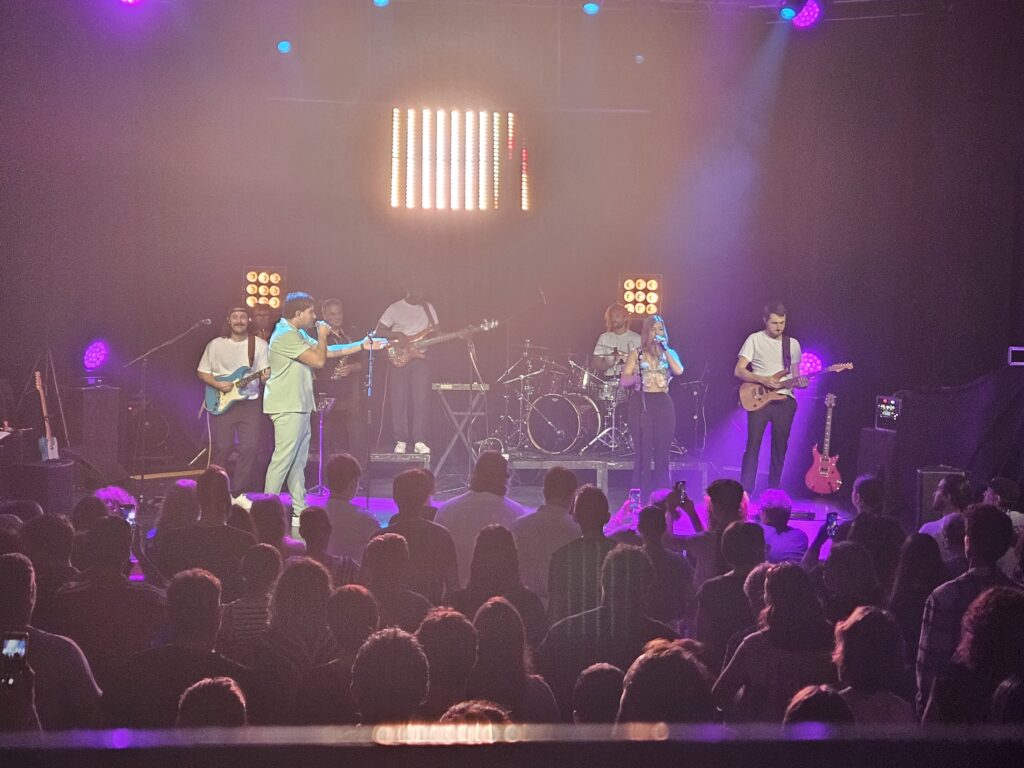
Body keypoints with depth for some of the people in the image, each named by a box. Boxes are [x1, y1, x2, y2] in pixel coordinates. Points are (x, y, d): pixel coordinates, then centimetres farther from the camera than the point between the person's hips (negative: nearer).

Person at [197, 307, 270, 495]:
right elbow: (202, 372, 8)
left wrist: (266, 376, -21)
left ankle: (238, 492, 4)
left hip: (250, 403, 1)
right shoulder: (216, 345, 3)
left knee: (250, 448, -8)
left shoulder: (259, 345, 4)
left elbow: (266, 373, 3)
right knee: (221, 448, -4)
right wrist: (218, 384, -10)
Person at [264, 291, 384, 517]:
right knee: (283, 458, -11)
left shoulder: (298, 334, 18)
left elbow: (327, 352, 20)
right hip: (287, 407, -11)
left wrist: (362, 346, 15)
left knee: (299, 460, 12)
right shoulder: (286, 335, -16)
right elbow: (318, 360, -19)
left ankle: (300, 509, 17)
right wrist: (322, 336, -3)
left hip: (299, 406, 11)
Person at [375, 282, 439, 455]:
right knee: (399, 400, -3)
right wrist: (398, 336, -13)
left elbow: (436, 331, 17)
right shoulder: (395, 309, 1)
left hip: (421, 357, 2)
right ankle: (401, 441, 3)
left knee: (421, 400, -7)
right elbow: (379, 331, 2)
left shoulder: (428, 307, 11)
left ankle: (419, 441, -5)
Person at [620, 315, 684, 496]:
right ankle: (640, 495, -2)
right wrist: (635, 377, -20)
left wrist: (665, 350, -8)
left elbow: (679, 371, -9)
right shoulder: (637, 354, 7)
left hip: (663, 402, 2)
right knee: (644, 451, -5)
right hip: (641, 402, -2)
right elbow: (624, 381, 1)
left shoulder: (670, 354, 12)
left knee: (662, 451, 2)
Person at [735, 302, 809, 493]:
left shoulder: (793, 344, 13)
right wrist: (763, 380, -16)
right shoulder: (755, 340, 1)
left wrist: (800, 382, -5)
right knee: (753, 445, -9)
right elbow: (738, 371, -3)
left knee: (780, 448, 4)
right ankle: (745, 492, -7)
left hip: (784, 400, 4)